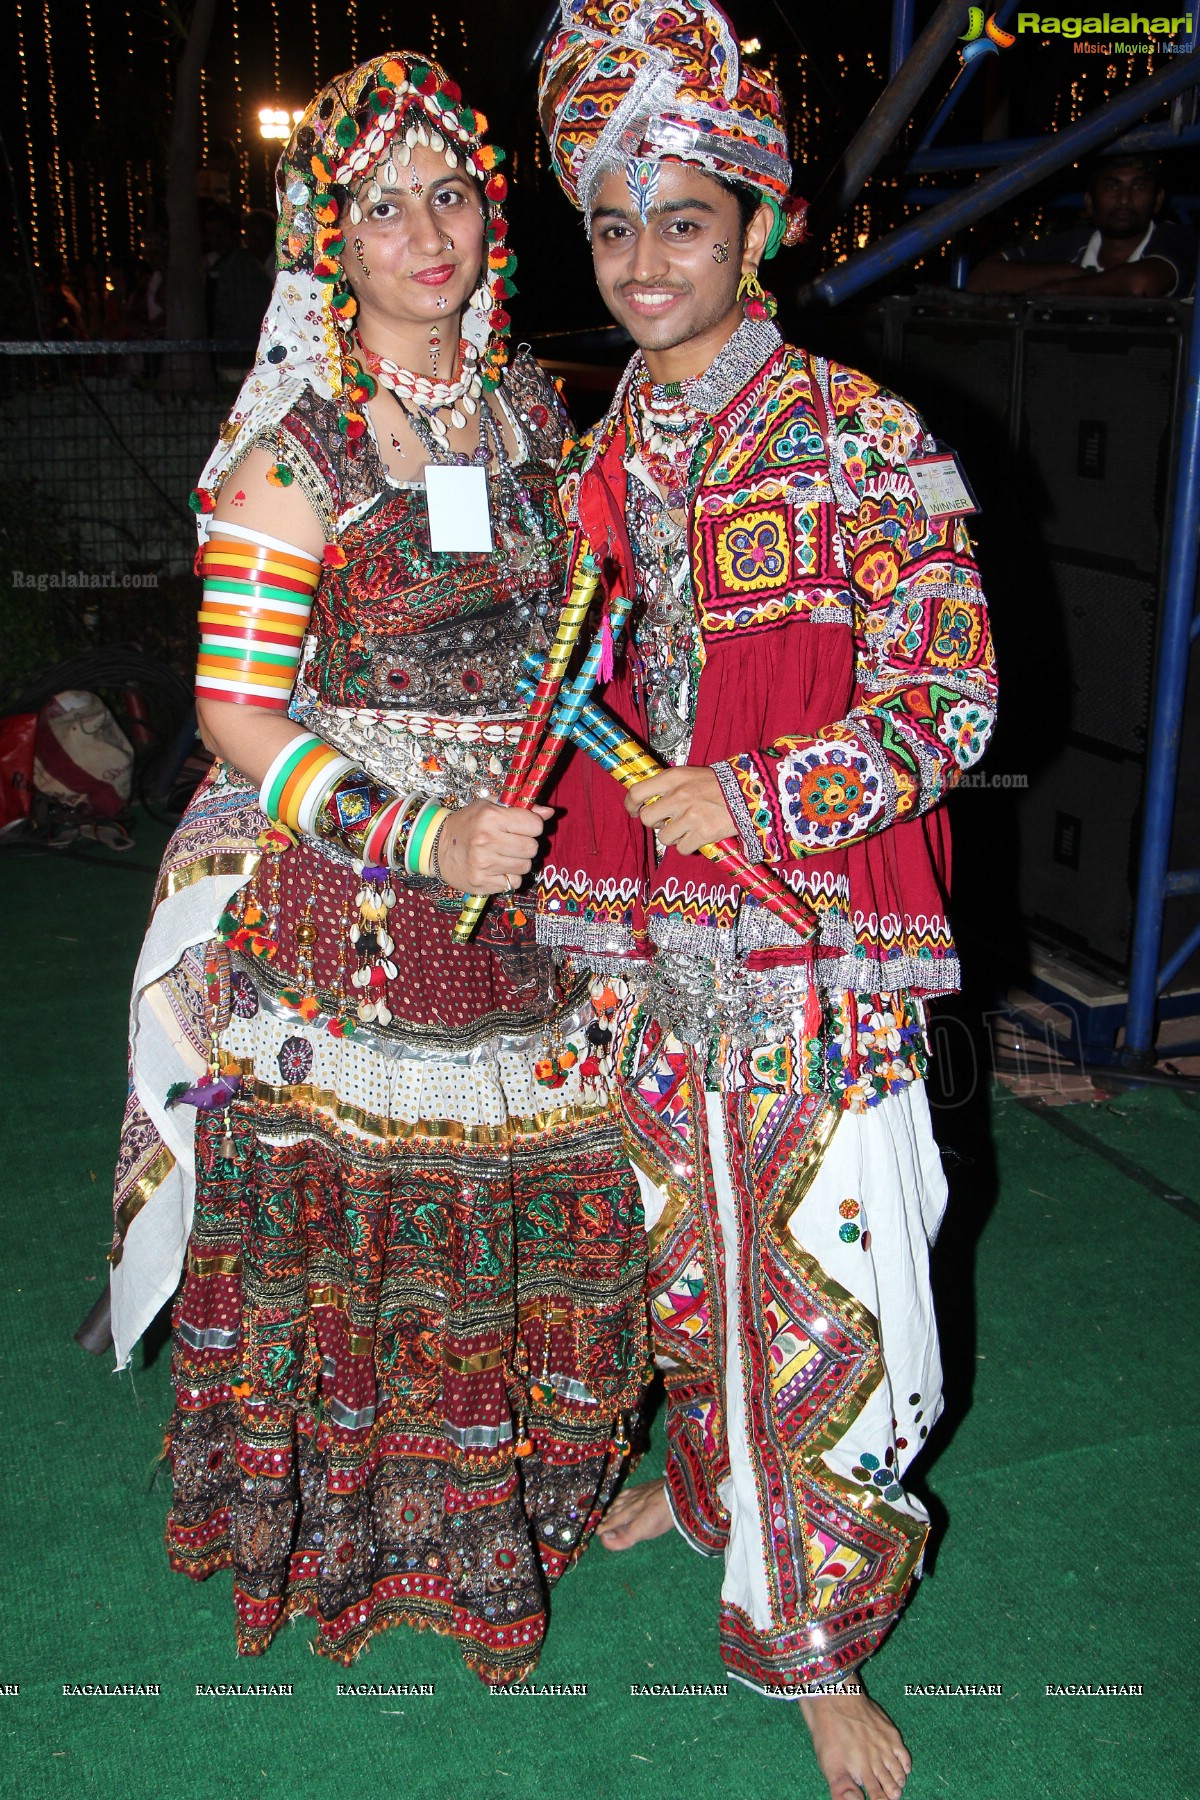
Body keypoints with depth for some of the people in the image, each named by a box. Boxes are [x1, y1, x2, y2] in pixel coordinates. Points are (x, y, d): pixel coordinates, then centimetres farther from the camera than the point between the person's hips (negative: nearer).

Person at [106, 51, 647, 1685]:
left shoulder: (529, 403, 8)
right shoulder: (293, 448, -10)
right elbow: (236, 715, -12)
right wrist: (425, 839, -20)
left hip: (527, 886, 6)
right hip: (351, 912, -5)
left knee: (539, 1194, 12)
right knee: (367, 1201, 6)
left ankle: (509, 1501, 37)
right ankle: (363, 1522, 32)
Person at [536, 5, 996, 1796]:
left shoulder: (862, 435, -7)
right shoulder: (597, 457, 9)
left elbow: (946, 697, -9)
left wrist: (762, 798, -19)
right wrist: (511, 824, 10)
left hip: (818, 946, -5)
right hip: (637, 944, 5)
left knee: (823, 1292, 1)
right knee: (681, 1253, 20)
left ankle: (813, 1639, 21)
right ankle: (710, 1478, 47)